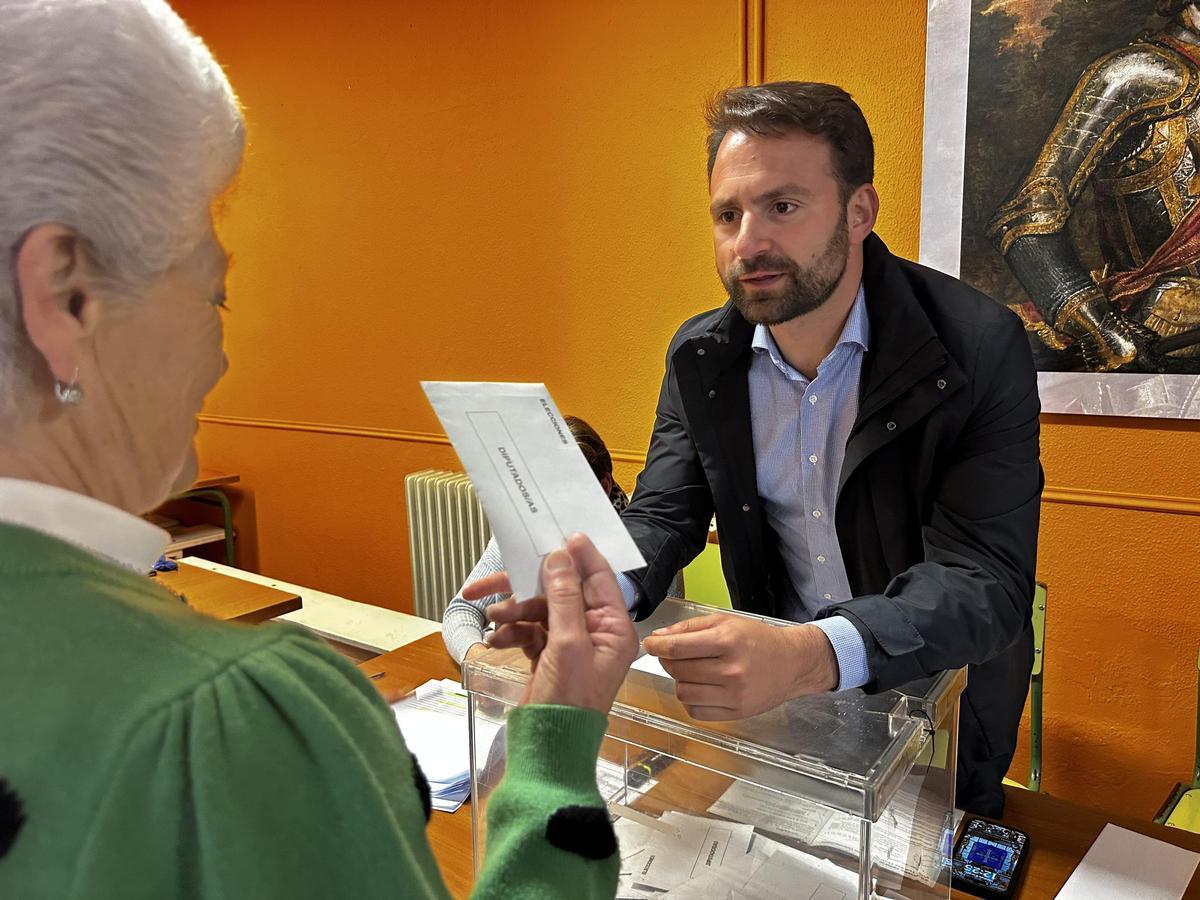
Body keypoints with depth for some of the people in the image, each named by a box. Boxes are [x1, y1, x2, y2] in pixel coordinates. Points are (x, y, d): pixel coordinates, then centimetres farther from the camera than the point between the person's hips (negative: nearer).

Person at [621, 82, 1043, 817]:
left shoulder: (978, 347, -19)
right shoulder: (699, 355, -4)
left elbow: (985, 576, -25)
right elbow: (663, 515, -5)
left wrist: (812, 654, -44)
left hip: (936, 695, -2)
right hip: (773, 693, 3)